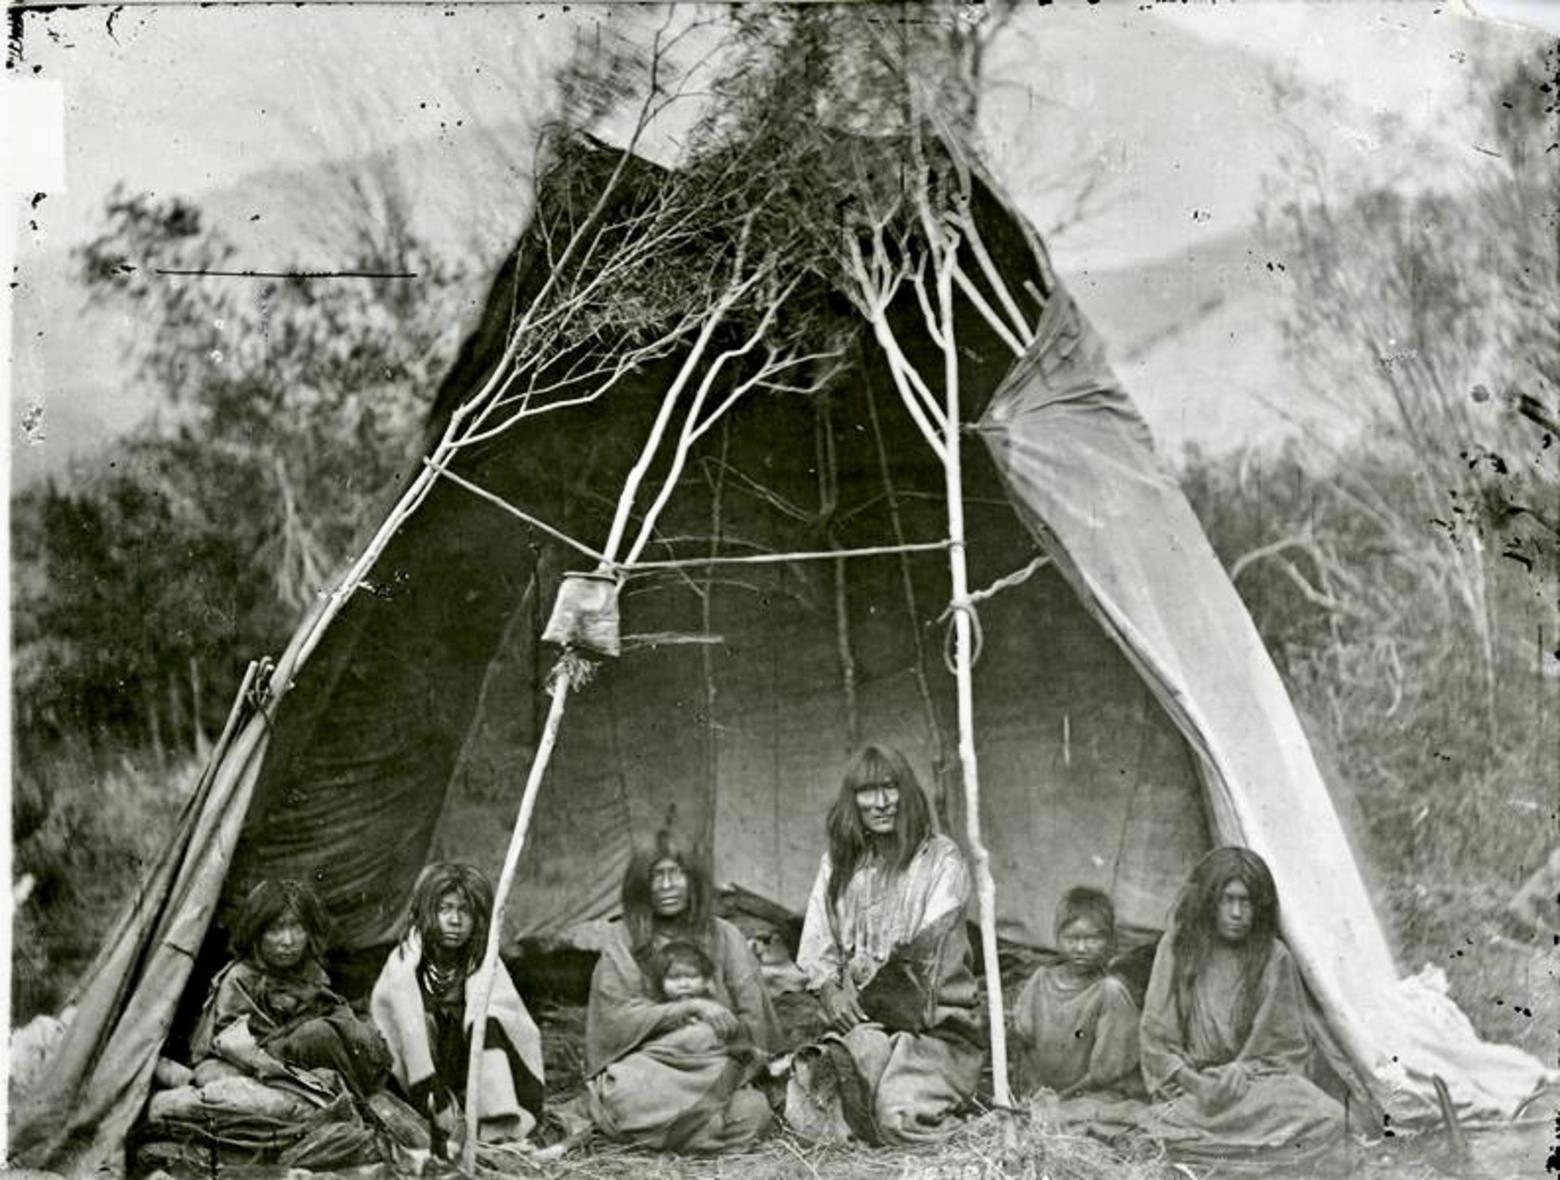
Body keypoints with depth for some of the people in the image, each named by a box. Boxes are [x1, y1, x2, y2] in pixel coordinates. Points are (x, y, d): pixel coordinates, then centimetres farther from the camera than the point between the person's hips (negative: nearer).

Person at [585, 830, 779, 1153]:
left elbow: (754, 1022, 8)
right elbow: (617, 1017, -6)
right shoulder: (624, 942, 7)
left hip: (716, 1073, 3)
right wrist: (689, 1008, -15)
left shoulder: (724, 937, 12)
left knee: (755, 1113, -29)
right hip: (641, 1065, -3)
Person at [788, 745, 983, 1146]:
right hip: (857, 1024, 4)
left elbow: (928, 944, -9)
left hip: (934, 1025, -3)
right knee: (801, 1112, -20)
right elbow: (816, 944, 9)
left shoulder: (941, 858, 0)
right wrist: (830, 992, -11)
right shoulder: (837, 864, 14)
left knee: (900, 1118, -28)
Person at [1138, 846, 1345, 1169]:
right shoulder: (1177, 946, 4)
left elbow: (1287, 1046, 7)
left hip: (1256, 1080, 2)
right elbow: (1156, 1037, 4)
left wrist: (1244, 1070, -13)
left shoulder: (1274, 957, 4)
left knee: (1328, 1119, -30)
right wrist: (1193, 1081, -14)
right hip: (1189, 1088, -1)